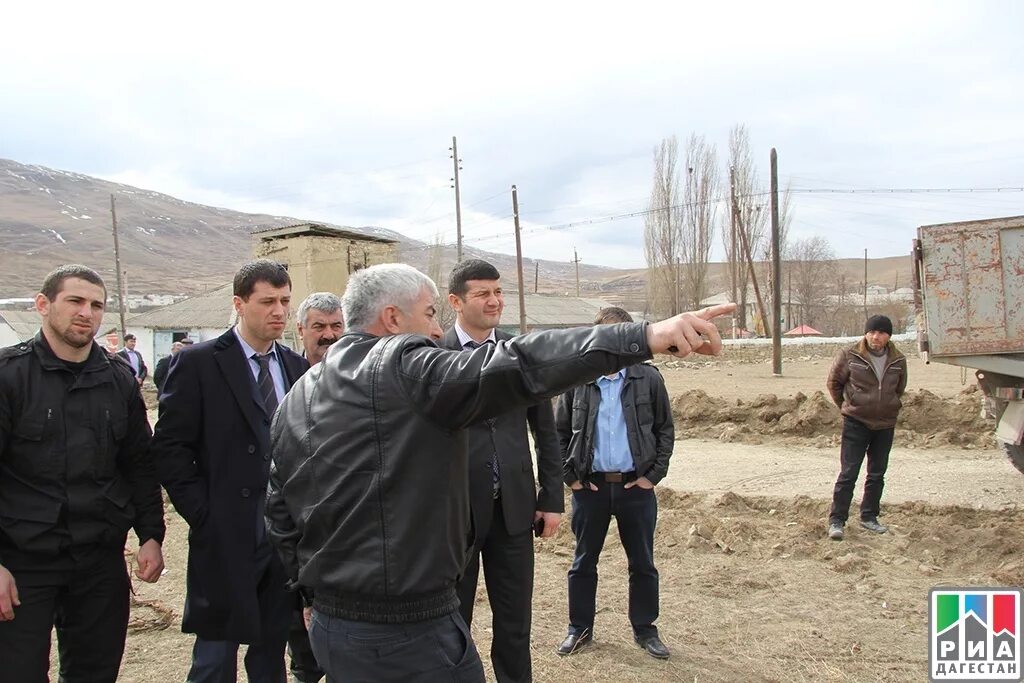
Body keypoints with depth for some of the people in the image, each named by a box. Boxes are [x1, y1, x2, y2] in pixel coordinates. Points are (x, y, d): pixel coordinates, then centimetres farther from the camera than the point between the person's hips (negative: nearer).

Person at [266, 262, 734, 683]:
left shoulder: (296, 399, 7)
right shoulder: (404, 368, -16)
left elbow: (282, 518, 12)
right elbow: (517, 367, -31)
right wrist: (645, 337, -36)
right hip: (413, 632, -8)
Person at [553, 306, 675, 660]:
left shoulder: (648, 378, -3)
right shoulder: (577, 380, -2)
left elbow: (665, 429, 4)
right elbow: (558, 432, 5)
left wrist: (653, 475, -2)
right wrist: (570, 476, -1)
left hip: (636, 485, 0)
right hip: (590, 485, 0)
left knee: (642, 563, 12)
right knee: (584, 562, 13)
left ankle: (645, 629, 30)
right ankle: (580, 629, 29)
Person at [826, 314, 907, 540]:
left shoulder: (898, 360, 2)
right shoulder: (849, 356, -9)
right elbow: (833, 383, 5)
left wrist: (889, 408, 15)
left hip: (885, 425, 4)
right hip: (856, 423, -4)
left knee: (877, 474, 12)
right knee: (848, 473, -6)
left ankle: (869, 517, 26)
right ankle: (837, 520, -1)